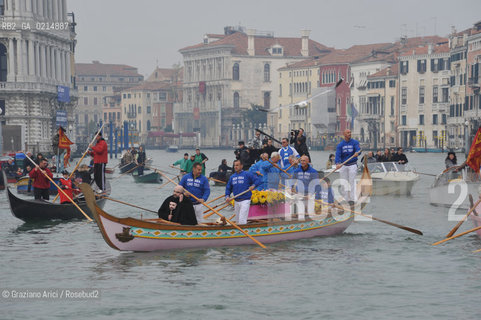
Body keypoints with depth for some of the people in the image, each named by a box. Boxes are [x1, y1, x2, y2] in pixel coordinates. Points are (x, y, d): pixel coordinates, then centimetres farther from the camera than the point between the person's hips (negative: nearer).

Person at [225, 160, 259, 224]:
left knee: (242, 220, -16)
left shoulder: (247, 174, -3)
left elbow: (257, 181, -2)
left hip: (245, 200, -6)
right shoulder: (232, 177, 13)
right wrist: (227, 196, -2)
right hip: (236, 201, 6)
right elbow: (228, 188, 15)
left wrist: (253, 186, -21)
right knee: (237, 220, 14)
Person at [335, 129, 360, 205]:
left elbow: (358, 150, -17)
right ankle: (344, 199, 11)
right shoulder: (340, 145, 2)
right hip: (343, 165, 2)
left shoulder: (355, 142, -1)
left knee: (352, 182, -9)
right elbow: (338, 155, -11)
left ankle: (352, 200, -9)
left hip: (352, 165, -2)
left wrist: (357, 153, -43)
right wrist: (337, 163, -30)